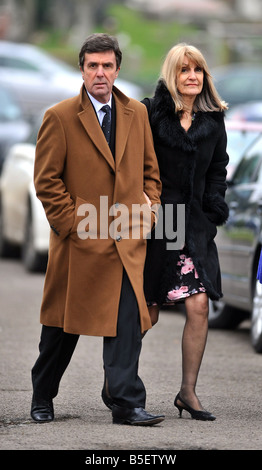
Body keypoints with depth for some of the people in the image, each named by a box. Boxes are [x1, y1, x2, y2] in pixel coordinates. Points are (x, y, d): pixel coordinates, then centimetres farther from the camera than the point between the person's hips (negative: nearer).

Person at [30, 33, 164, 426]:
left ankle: (127, 404, -8)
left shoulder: (137, 114, 9)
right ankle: (42, 398, 26)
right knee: (63, 323, 9)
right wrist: (73, 223, -9)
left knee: (127, 320, -8)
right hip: (79, 241, -3)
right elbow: (46, 181, -3)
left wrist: (148, 213, 3)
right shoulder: (60, 118, -3)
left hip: (128, 240, 3)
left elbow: (150, 171, 17)